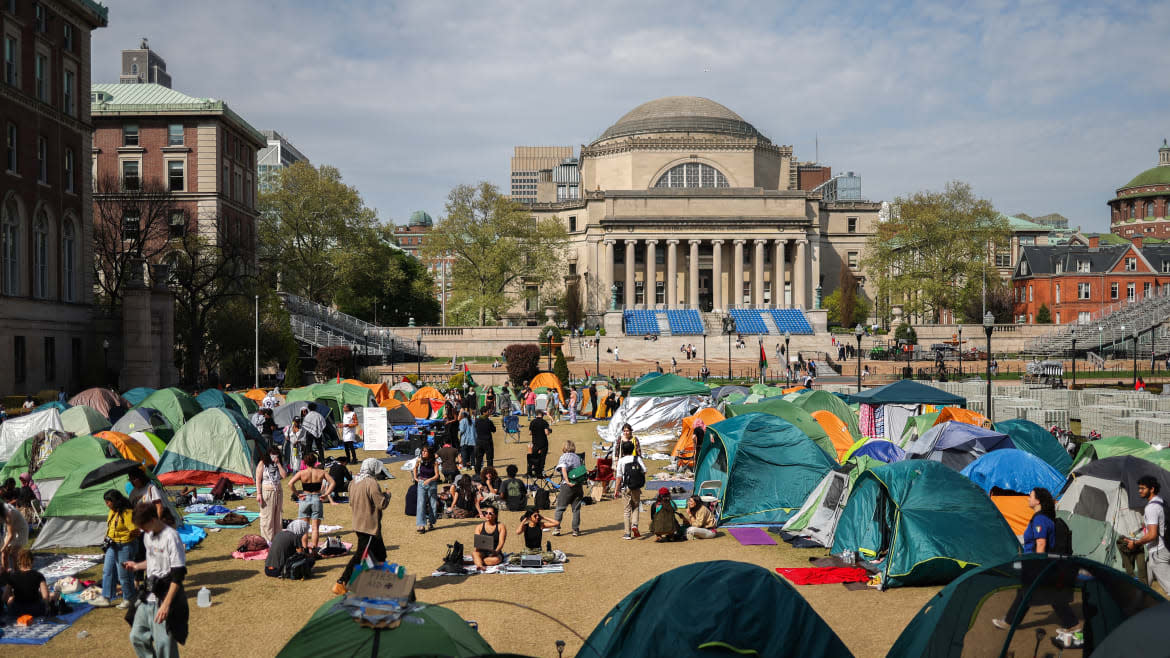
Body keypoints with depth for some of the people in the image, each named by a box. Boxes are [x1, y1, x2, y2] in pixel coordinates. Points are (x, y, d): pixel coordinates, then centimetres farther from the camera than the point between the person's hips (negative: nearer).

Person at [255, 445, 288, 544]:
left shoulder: (279, 464, 11)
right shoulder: (262, 464, -3)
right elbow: (258, 480, -6)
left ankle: (276, 537, 18)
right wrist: (258, 494, -14)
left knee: (277, 516, 10)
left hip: (278, 492, 5)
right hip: (266, 491, -5)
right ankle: (267, 539, 3)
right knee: (266, 516, -2)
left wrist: (278, 463, -6)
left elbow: (284, 475, -2)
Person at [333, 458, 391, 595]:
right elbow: (382, 503, -20)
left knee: (380, 553, 18)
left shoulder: (354, 481, 8)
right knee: (360, 556, -4)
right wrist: (386, 495, -1)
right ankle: (340, 583, -3)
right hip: (370, 526, -10)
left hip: (359, 524, 10)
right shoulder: (371, 483, -20)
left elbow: (351, 503, 18)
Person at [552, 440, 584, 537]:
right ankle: (576, 530, 7)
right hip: (579, 484, 3)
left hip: (567, 486, -3)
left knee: (560, 508, 7)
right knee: (576, 509, 9)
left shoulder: (563, 457, -3)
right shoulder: (578, 457, 11)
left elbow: (563, 469, -19)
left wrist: (567, 481, -22)